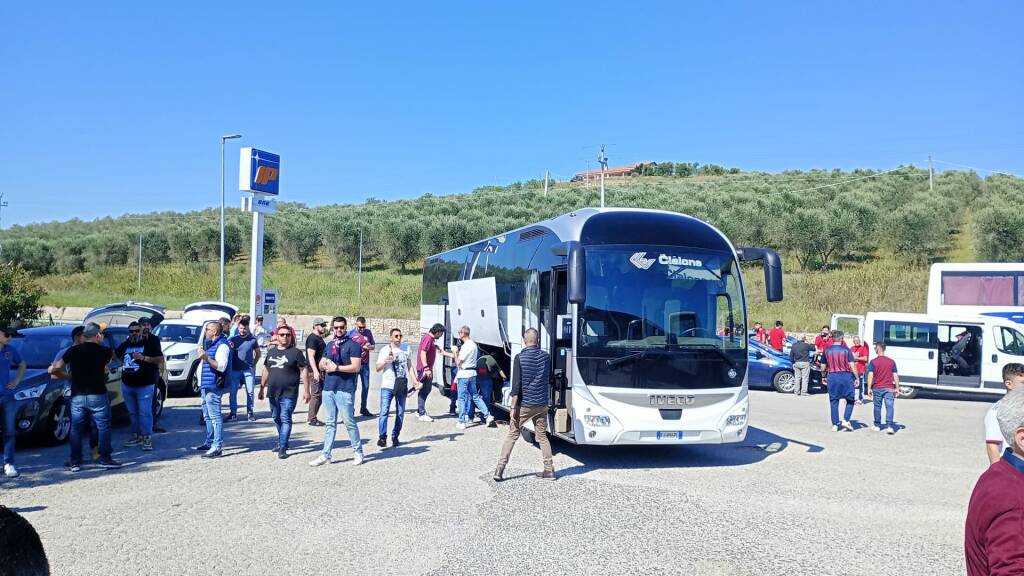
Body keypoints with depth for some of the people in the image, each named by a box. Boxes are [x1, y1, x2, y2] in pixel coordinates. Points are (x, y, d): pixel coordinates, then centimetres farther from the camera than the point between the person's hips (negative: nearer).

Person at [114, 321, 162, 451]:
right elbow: (114, 355, 29)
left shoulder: (149, 343, -2)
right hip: (127, 385, 6)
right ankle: (137, 436, 24)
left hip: (144, 385, -6)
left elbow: (160, 359, -9)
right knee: (132, 412, 13)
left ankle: (147, 438, -3)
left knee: (145, 412, -8)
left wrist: (143, 357, -18)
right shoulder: (125, 345, 14)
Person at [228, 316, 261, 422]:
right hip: (235, 369, 0)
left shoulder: (252, 339, 3)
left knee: (250, 391, 0)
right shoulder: (232, 339, 2)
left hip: (248, 370, 0)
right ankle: (233, 412, 13)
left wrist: (254, 364, 7)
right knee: (233, 392, 2)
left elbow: (258, 353, 15)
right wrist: (230, 348, -16)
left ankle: (250, 413, 9)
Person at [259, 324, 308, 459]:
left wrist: (306, 390, -10)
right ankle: (282, 441, 33)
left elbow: (303, 371, -6)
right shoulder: (271, 351, 13)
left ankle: (283, 448, -7)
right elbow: (266, 370, 20)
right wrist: (261, 388, 20)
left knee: (285, 419, -8)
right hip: (273, 393, 6)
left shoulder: (296, 352, -5)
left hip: (288, 393, -6)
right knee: (276, 418, 16)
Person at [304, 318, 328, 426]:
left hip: (320, 371, 10)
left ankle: (310, 416, 19)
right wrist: (315, 371, -28)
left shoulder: (319, 338, 18)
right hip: (314, 371, -10)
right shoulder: (312, 338, -13)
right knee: (316, 394, -7)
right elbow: (311, 356, -21)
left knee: (319, 394, 12)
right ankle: (311, 419, -1)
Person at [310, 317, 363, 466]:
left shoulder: (352, 345, -4)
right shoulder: (330, 345, 17)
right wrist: (325, 364, -3)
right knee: (330, 423, 11)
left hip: (345, 390, -6)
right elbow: (321, 365, 20)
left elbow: (356, 367, -14)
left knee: (349, 422, -1)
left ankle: (358, 452, 12)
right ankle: (326, 454, 14)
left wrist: (336, 367, -13)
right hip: (328, 388, 7)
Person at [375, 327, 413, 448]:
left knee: (400, 413, 6)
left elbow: (409, 366, 17)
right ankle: (382, 437, -10)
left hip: (402, 385, 3)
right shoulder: (385, 350, 1)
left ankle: (395, 436, 15)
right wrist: (385, 362, -19)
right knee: (384, 412, -11)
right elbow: (378, 368, 1)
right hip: (387, 386, -3)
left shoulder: (406, 349, 10)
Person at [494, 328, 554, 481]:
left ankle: (499, 469, 0)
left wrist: (513, 407, -12)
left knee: (512, 435, 5)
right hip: (542, 404, 3)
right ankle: (549, 470, 15)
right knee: (542, 436, 15)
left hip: (524, 405, -3)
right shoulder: (545, 357, 3)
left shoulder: (520, 357, -11)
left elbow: (516, 385, -14)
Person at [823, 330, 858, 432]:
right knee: (850, 400, 13)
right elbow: (852, 366, -7)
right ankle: (846, 420, 0)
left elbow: (823, 367, 8)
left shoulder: (826, 350, 2)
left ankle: (835, 424, 7)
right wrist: (857, 377, 3)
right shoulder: (846, 350, -4)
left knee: (833, 401, 8)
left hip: (832, 377, 2)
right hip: (846, 376, -2)